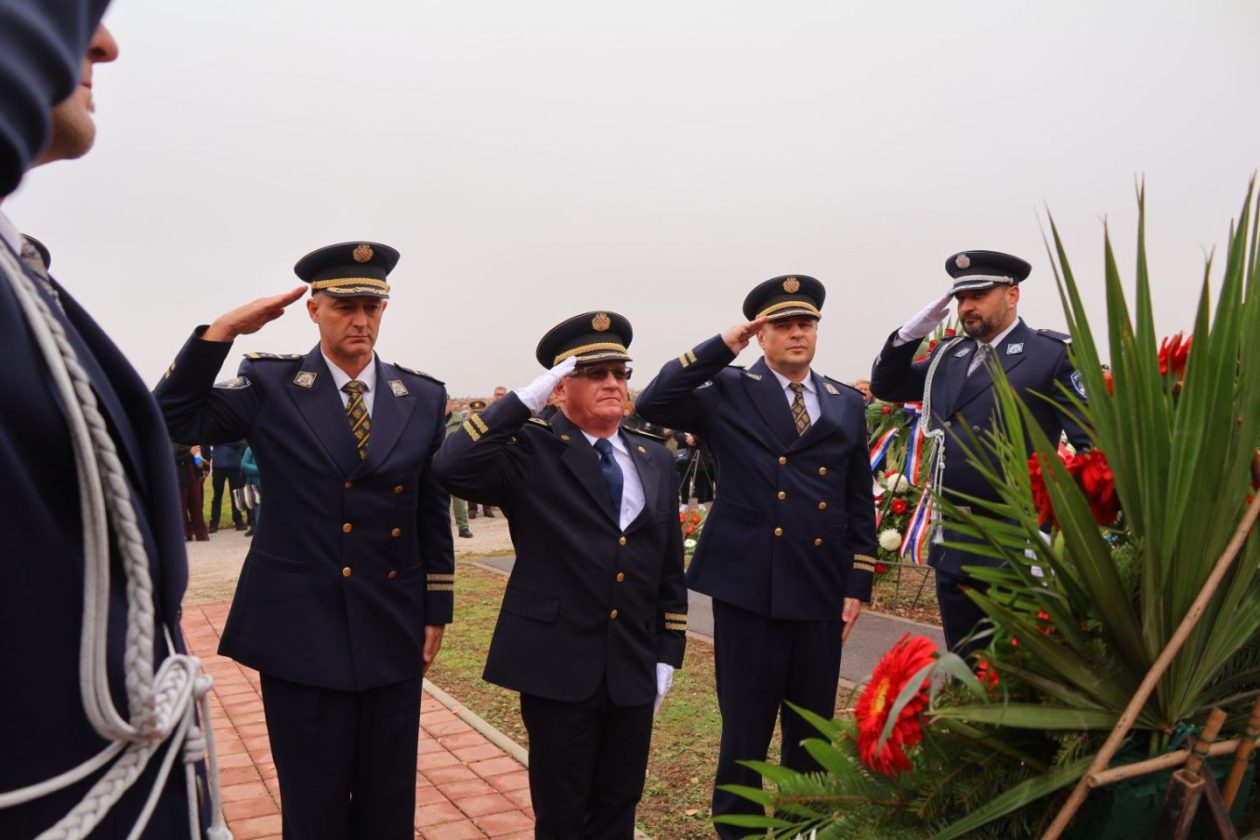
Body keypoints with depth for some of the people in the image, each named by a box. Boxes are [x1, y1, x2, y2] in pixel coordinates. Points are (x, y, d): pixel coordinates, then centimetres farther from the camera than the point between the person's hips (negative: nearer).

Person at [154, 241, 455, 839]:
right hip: (300, 633, -2)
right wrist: (222, 330, -16)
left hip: (393, 634, 2)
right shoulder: (269, 386, -2)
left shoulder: (423, 398, 4)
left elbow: (434, 513, 7)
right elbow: (171, 419, -9)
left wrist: (436, 612, 7)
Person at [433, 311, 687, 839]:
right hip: (559, 668, -4)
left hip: (634, 671, 5)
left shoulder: (654, 460, 10)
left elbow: (669, 567, 12)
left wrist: (667, 654, 8)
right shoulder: (531, 452, -6)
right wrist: (527, 399, -22)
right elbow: (451, 468, -25)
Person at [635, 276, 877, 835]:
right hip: (748, 588, -3)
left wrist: (857, 585, 4)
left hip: (821, 592, 4)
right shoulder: (728, 393, 0)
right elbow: (653, 405, -17)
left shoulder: (846, 405, 10)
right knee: (745, 729, 5)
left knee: (812, 731, 14)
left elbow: (860, 504, 10)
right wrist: (722, 346, -15)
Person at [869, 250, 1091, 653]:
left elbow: (1091, 442, -8)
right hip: (953, 544, 6)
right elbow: (885, 386, 20)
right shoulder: (948, 357, 12)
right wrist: (911, 332, 4)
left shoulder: (1052, 354, -5)